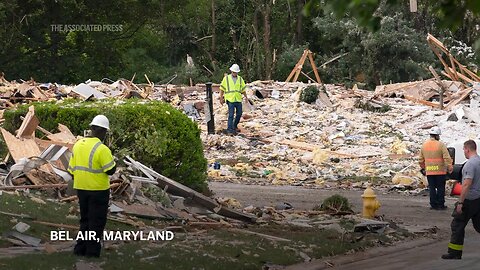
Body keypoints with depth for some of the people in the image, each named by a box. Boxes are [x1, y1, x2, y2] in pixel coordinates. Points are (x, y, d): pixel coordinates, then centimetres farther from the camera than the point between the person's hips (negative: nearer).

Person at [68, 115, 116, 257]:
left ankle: (80, 248, 20)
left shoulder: (78, 145, 4)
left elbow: (72, 169, 8)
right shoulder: (102, 149, -19)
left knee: (85, 219, 19)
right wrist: (111, 159, 0)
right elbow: (110, 170, -17)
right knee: (97, 221, 5)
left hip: (81, 189, 7)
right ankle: (92, 250, 7)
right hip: (98, 190, -6)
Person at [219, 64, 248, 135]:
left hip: (238, 100, 4)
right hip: (230, 100, -4)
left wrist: (246, 97, 5)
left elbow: (243, 89, 15)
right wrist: (221, 98, 0)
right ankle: (230, 130, -9)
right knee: (231, 115, -10)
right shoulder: (226, 78, 1)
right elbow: (222, 89, 4)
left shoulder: (240, 79, 10)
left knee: (239, 114, 10)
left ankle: (235, 126, 31)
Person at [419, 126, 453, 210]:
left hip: (429, 172, 4)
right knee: (440, 188, 5)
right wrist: (450, 167, -7)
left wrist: (423, 168, 26)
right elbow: (447, 158, -15)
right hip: (440, 171, -4)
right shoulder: (440, 145, -10)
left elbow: (421, 159, 13)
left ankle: (433, 204, 11)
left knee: (432, 188, 10)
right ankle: (440, 205, 7)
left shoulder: (424, 145, 5)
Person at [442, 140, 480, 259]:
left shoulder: (470, 164, -19)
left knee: (457, 226, 0)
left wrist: (460, 202, -22)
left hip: (469, 200, -8)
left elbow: (467, 184, -24)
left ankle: (455, 253, 3)